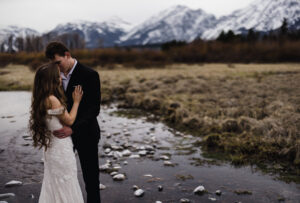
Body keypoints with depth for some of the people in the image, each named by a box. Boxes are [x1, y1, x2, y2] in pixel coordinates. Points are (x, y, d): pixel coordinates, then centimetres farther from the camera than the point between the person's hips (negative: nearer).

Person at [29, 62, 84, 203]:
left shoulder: (43, 99, 2)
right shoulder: (52, 99, -25)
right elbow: (69, 120, -15)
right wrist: (76, 101, -3)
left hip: (52, 147, 9)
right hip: (61, 148, -9)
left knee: (54, 184, 21)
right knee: (65, 183, 6)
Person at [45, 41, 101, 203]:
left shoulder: (90, 75, -17)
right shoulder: (57, 74, 2)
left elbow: (94, 109, -22)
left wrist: (73, 128, -33)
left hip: (85, 133, -5)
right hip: (64, 131, 5)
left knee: (90, 175, 9)